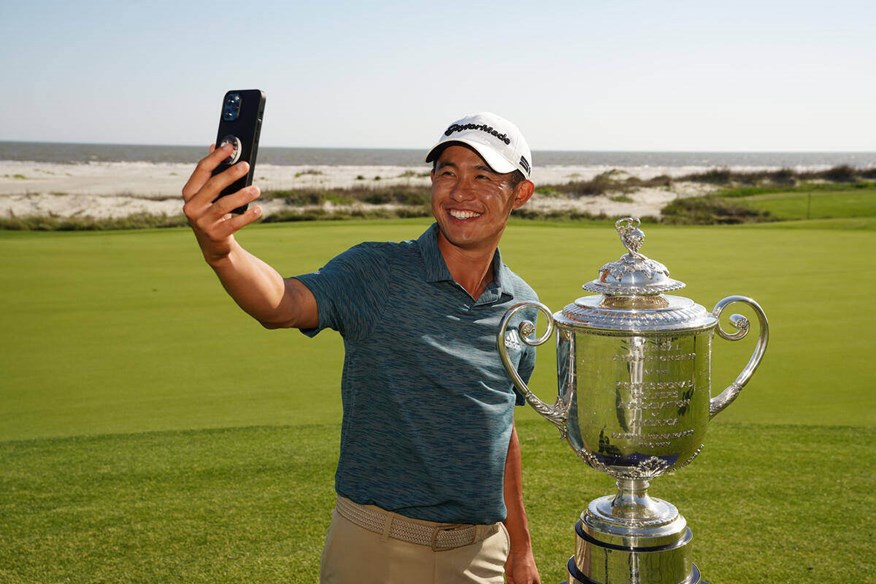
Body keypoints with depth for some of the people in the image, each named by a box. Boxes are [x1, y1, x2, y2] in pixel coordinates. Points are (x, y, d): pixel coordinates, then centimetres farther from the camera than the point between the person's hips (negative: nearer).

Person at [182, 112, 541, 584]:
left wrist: (520, 544, 17)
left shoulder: (522, 306, 3)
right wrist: (221, 250, -52)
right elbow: (281, 305, -31)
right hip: (375, 545, -3)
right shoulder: (375, 272, -12)